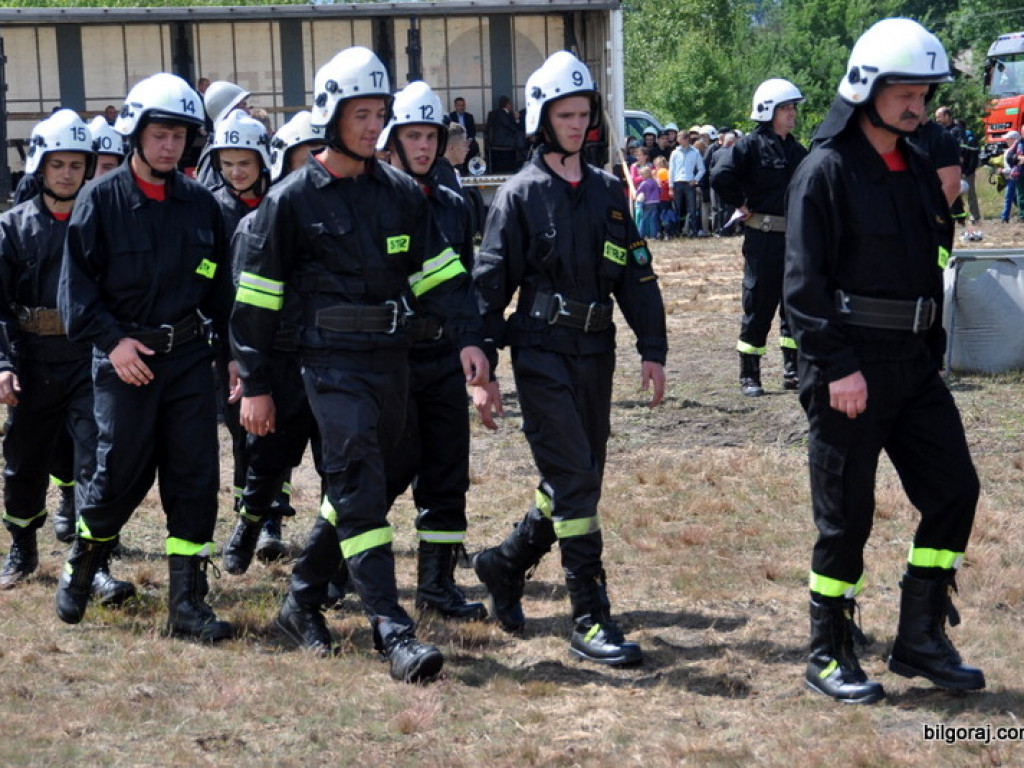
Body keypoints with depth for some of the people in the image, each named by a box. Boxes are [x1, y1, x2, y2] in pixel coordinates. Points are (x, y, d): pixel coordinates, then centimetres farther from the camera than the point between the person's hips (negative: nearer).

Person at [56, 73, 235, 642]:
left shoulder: (201, 205, 7)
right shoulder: (102, 200, -4)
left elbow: (220, 287, 14)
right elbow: (77, 281, -5)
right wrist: (112, 340, -14)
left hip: (189, 356, 3)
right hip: (125, 359, -3)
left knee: (196, 476, -1)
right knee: (121, 476, 2)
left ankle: (187, 600, 4)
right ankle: (80, 570, 28)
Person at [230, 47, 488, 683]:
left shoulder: (401, 193, 10)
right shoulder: (292, 199, -3)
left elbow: (438, 271, 12)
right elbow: (258, 296, 0)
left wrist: (466, 337, -3)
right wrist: (255, 385, -1)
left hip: (393, 360, 5)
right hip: (333, 362, -5)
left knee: (356, 488, 12)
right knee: (360, 490, -13)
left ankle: (303, 602, 29)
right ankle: (393, 632, -16)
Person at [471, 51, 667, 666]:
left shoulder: (608, 192, 10)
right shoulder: (520, 195, -4)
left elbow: (636, 274, 13)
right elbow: (490, 285, -4)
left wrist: (653, 350, 6)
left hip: (596, 353, 6)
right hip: (542, 353, -6)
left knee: (579, 482, 11)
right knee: (574, 482, -11)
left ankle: (507, 564, 33)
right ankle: (590, 619, -7)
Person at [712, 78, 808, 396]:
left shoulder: (797, 151, 12)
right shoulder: (752, 145, -8)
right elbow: (720, 176, -20)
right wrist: (742, 206, -12)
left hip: (795, 238, 6)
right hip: (763, 238, -6)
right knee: (759, 305, -1)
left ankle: (793, 371, 19)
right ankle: (749, 376, 7)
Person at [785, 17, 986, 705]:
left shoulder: (917, 170, 13)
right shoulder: (826, 171, -10)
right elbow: (804, 281, -15)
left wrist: (932, 352, 14)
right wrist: (838, 366, -19)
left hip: (913, 364, 7)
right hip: (850, 369, -7)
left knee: (954, 490, 5)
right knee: (846, 515, -1)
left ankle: (920, 641, 16)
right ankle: (830, 657, 12)